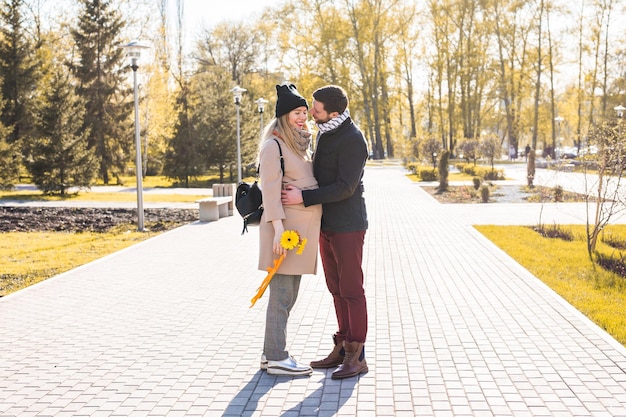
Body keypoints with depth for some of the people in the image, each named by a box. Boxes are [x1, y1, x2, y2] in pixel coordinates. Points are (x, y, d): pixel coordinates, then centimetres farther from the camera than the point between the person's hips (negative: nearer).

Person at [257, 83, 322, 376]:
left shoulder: (301, 144, 18)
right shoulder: (274, 145, -9)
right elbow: (270, 190, -16)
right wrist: (279, 228, -23)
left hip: (302, 227, 9)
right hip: (286, 226, -9)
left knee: (288, 294, 13)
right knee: (281, 294, -5)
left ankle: (272, 353, 21)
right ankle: (276, 358, 2)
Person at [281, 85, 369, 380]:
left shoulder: (352, 140, -16)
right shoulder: (324, 133, 12)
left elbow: (345, 187, -21)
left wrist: (304, 198, -22)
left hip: (347, 225, -9)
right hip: (326, 224, 9)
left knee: (351, 289, -4)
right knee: (336, 289, 11)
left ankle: (357, 356, 2)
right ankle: (343, 348, 18)